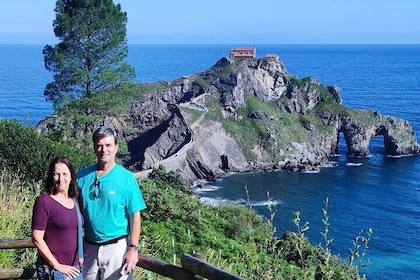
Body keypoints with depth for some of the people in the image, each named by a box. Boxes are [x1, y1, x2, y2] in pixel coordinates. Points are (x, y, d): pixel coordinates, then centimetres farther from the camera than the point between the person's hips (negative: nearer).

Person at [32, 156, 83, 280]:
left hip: (74, 268, 5)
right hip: (52, 270, -5)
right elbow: (37, 239, -13)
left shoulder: (74, 201, 6)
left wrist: (80, 256, 5)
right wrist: (57, 266, -12)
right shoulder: (44, 201, -11)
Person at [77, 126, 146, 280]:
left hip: (116, 247, -3)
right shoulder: (82, 175, 1)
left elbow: (135, 216, -8)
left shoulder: (126, 178, -9)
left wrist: (133, 248, -12)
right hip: (89, 247, 4)